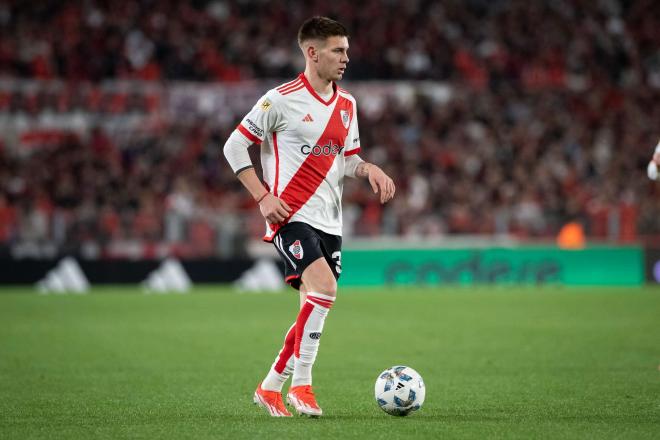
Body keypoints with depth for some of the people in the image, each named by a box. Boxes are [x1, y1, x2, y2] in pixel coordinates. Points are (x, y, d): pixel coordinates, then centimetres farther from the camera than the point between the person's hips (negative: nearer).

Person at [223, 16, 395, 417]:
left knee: (314, 308, 7)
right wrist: (263, 196, -12)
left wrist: (369, 169, -2)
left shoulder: (347, 104, 12)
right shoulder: (282, 99, -8)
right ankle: (301, 385, -15)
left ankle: (270, 387, 22)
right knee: (324, 287, -25)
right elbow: (235, 146, -5)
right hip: (291, 216, -7)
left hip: (329, 222, 7)